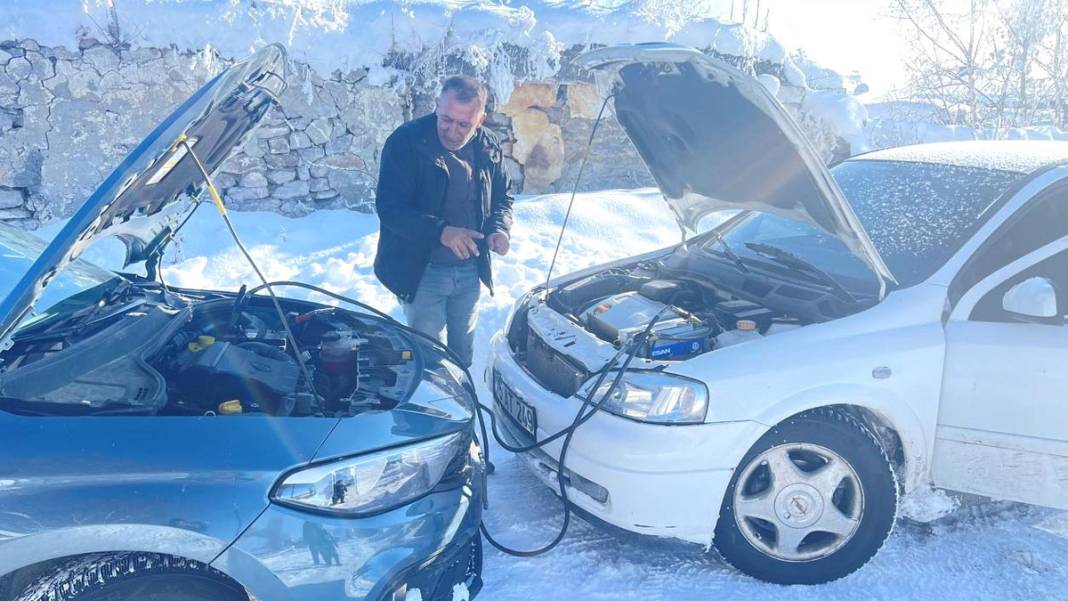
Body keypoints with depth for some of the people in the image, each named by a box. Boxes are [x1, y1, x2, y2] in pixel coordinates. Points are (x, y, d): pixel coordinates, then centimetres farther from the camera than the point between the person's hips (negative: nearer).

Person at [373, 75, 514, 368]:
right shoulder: (406, 142, -16)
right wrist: (440, 231, -35)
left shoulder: (489, 147, -1)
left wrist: (500, 228, -11)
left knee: (463, 351, 19)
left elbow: (502, 198, 12)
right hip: (421, 270, -4)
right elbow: (390, 207, -21)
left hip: (470, 270, 5)